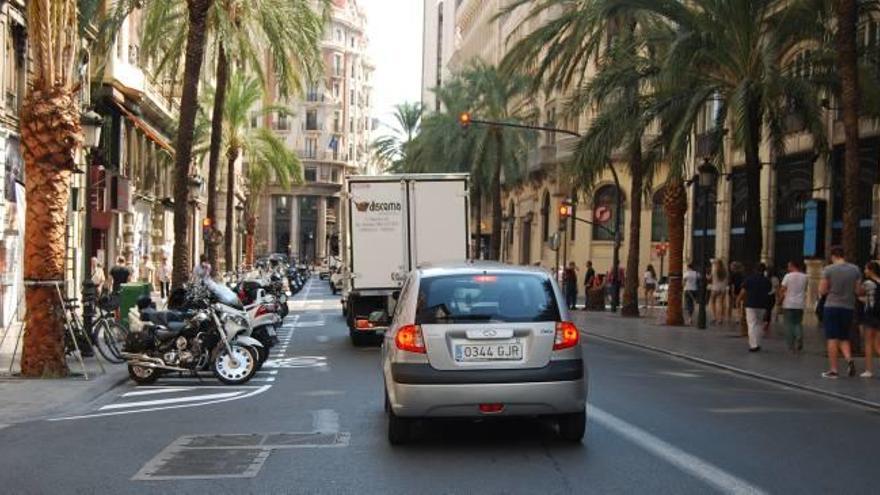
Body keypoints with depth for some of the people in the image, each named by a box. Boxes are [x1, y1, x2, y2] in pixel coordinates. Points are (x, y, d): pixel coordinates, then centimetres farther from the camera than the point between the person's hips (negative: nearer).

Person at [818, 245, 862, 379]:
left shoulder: (828, 269, -8)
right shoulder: (855, 269, 3)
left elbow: (822, 291, -6)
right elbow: (858, 290, 5)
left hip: (832, 306, -3)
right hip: (848, 307, 3)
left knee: (832, 339, 1)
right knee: (844, 338, 15)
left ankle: (833, 370, 1)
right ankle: (849, 359, -9)